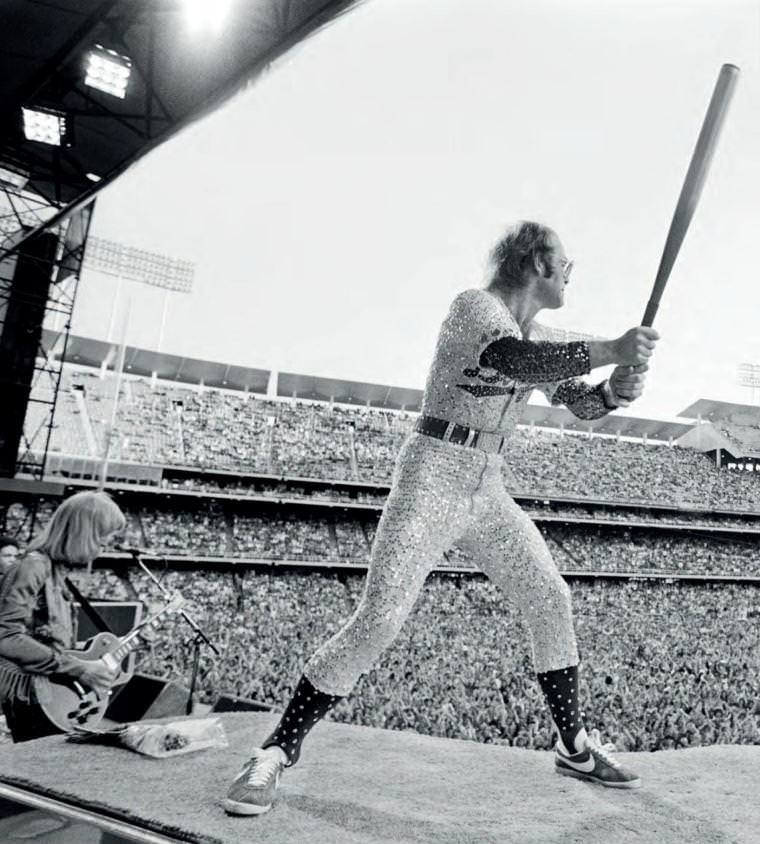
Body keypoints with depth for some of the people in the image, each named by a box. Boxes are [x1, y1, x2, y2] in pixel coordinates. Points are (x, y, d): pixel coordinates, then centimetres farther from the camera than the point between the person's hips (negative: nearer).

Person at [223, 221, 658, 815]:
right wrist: (610, 350, -25)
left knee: (552, 601, 8)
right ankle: (277, 753, -1)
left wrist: (617, 389, -3)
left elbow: (580, 403, 19)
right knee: (381, 619, -16)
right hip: (434, 478, -8)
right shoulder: (475, 304, -9)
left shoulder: (544, 340, 14)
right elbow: (513, 359, -29)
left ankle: (575, 747, 27)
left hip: (488, 492, 8)